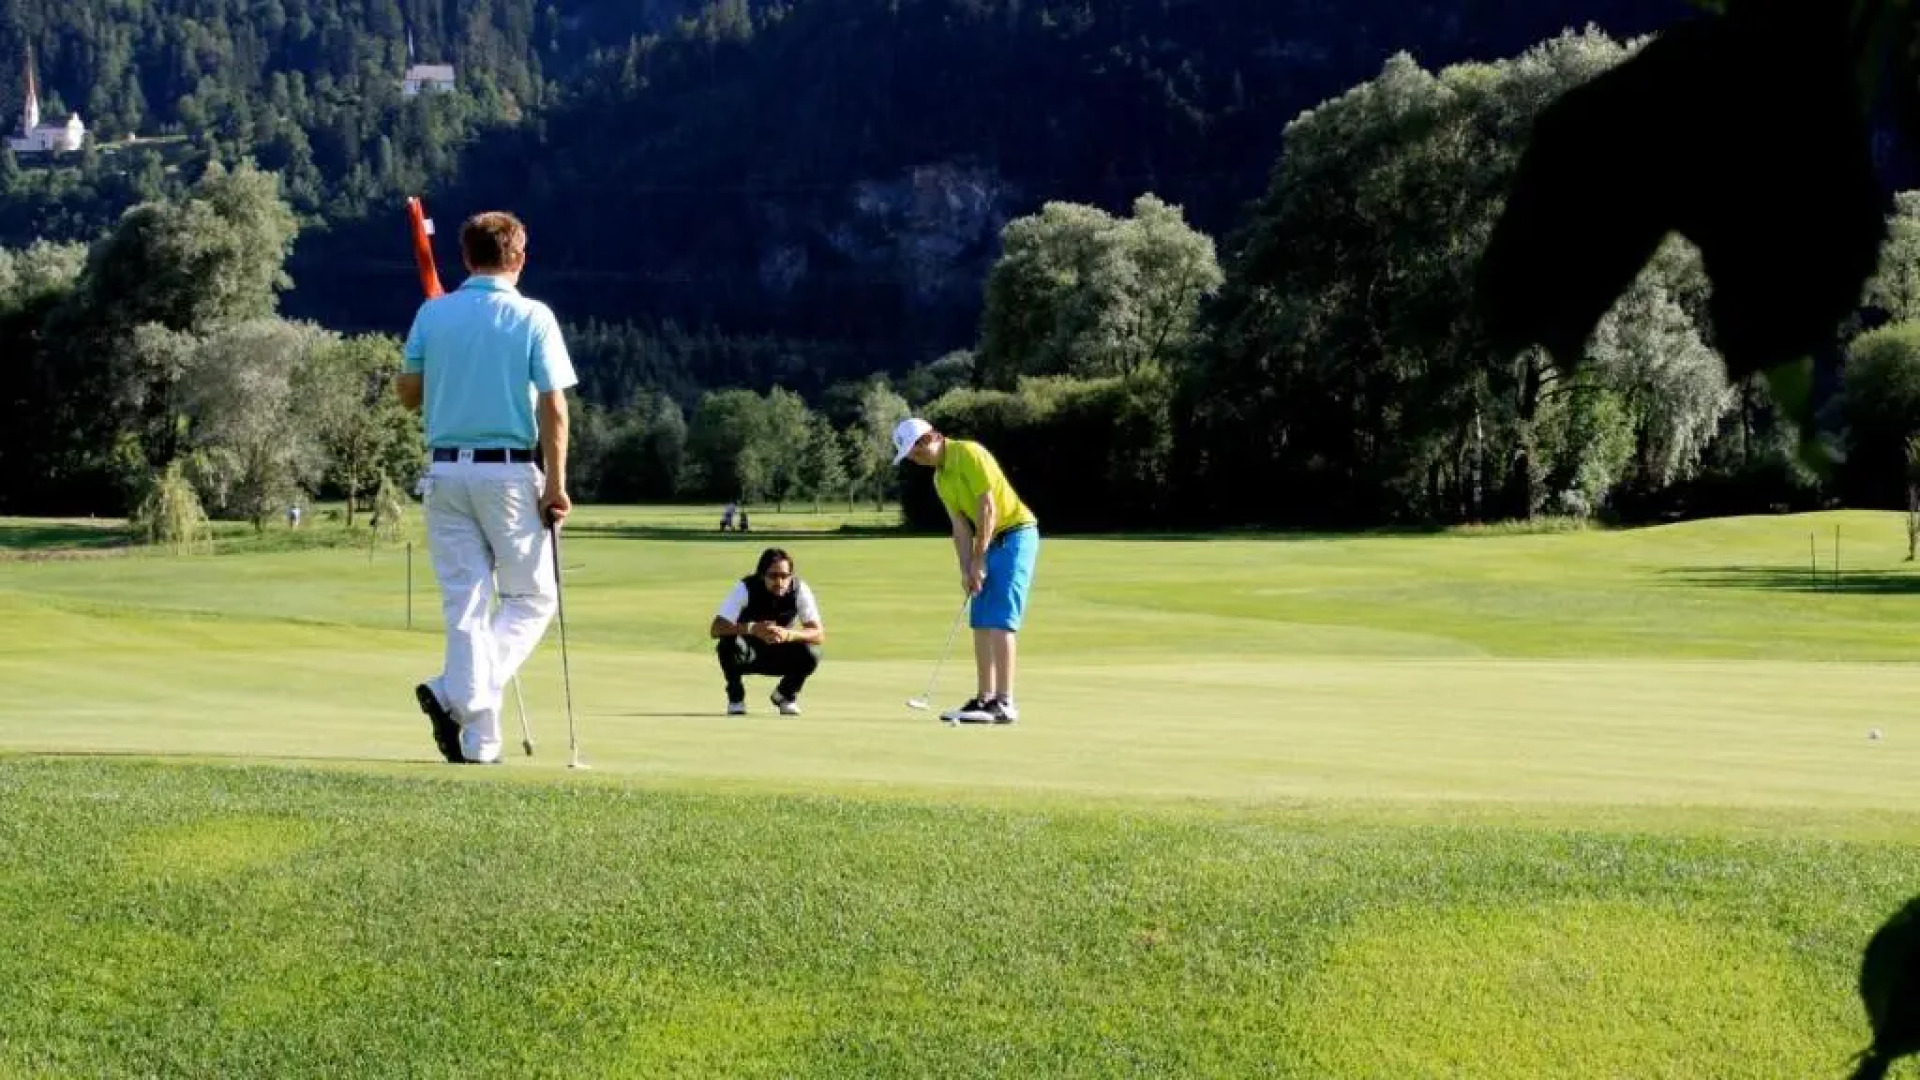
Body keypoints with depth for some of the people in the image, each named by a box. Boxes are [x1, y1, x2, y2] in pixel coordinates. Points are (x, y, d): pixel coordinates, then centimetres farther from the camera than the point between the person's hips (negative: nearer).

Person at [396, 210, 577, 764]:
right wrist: (556, 486, -6)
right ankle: (454, 694, -11)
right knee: (532, 597, 9)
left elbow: (409, 395, 10)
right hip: (511, 473, -3)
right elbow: (553, 409, -9)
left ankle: (479, 740, 3)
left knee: (464, 603, 6)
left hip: (446, 470, 3)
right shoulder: (533, 318, -4)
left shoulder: (432, 314, 3)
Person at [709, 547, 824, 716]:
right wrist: (752, 629, -50)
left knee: (810, 653, -29)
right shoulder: (745, 588, -23)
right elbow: (716, 629, -33)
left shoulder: (800, 590, -18)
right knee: (730, 643, -35)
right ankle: (735, 697, -7)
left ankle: (785, 695, 3)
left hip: (779, 657, 2)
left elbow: (819, 635, -25)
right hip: (748, 656, -2)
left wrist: (788, 634, -45)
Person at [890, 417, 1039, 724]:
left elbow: (988, 508, -19)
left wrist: (978, 560, -15)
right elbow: (960, 527, 9)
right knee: (981, 624, 7)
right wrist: (966, 569, -4)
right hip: (991, 542, 9)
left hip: (1015, 534, -9)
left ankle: (1004, 704, -16)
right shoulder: (940, 479, 12)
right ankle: (984, 699, 11)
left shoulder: (968, 453, -15)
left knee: (999, 622, -14)